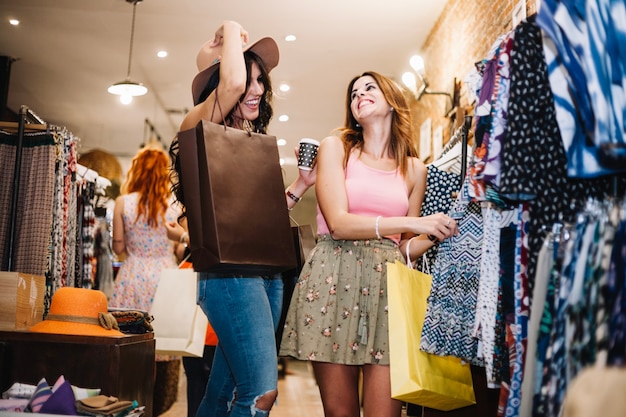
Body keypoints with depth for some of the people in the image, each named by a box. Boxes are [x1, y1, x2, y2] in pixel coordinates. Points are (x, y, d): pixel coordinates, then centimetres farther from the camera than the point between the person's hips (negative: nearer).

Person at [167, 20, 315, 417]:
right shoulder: (202, 127, -2)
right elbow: (232, 83, -24)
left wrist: (303, 183, 12)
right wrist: (232, 31, -6)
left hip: (267, 272, 8)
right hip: (229, 272, -8)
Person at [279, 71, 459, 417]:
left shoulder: (414, 168, 16)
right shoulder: (335, 148, 8)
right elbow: (339, 224, -6)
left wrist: (436, 235, -3)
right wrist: (412, 223, -10)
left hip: (388, 283, 2)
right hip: (334, 279, -2)